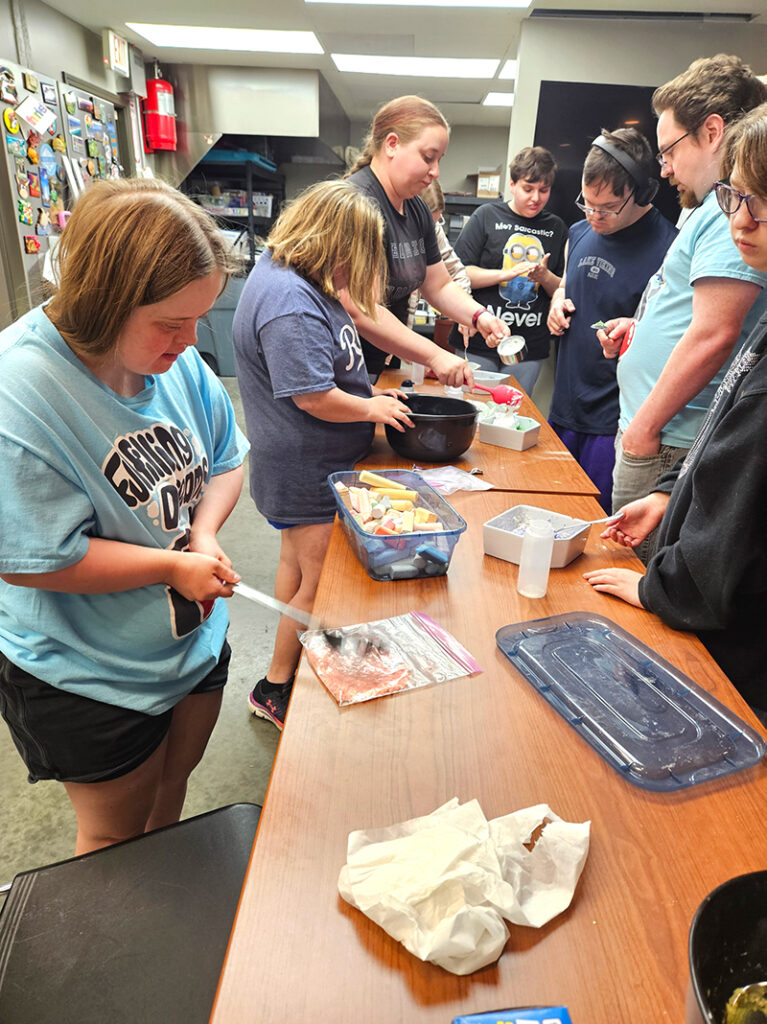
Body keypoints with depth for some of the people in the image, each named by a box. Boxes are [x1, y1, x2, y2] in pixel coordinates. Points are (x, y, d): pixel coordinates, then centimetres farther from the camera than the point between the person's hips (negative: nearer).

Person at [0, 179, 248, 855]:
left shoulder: (172, 355, -10)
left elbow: (227, 458, 2)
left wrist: (203, 534, -17)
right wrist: (173, 566, -23)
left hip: (196, 639, 7)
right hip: (89, 678, -6)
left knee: (172, 783, 30)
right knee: (116, 835, 19)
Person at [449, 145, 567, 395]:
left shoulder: (556, 228, 13)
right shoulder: (488, 215, 3)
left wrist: (545, 277, -8)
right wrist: (506, 273, -15)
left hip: (530, 350, 3)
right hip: (480, 344, -2)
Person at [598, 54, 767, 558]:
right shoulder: (724, 204, 19)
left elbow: (713, 336, -23)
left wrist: (645, 424, -17)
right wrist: (644, 327, 14)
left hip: (666, 443, -10)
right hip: (653, 430, 10)